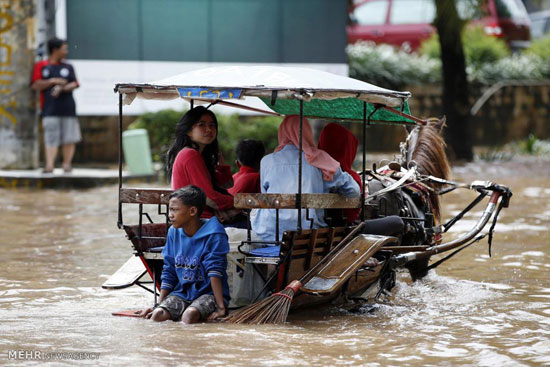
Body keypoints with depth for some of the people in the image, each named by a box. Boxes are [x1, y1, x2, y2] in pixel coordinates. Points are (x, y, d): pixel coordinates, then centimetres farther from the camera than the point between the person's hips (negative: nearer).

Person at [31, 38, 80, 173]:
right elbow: (35, 85, 1)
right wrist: (53, 81, -9)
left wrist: (61, 88, -13)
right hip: (50, 109, -3)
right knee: (51, 138, -10)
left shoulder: (68, 67, 15)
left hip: (68, 107, 3)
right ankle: (49, 165, -17)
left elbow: (74, 84, 5)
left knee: (69, 138, -1)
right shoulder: (40, 66, 9)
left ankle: (67, 163, 8)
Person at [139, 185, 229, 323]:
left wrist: (221, 307, -22)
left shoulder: (212, 235, -12)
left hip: (208, 293, -5)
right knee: (157, 314, -24)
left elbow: (215, 272, -18)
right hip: (181, 293, 5)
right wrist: (159, 305, 6)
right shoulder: (174, 233, 7)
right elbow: (168, 273, 12)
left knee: (190, 314, -37)